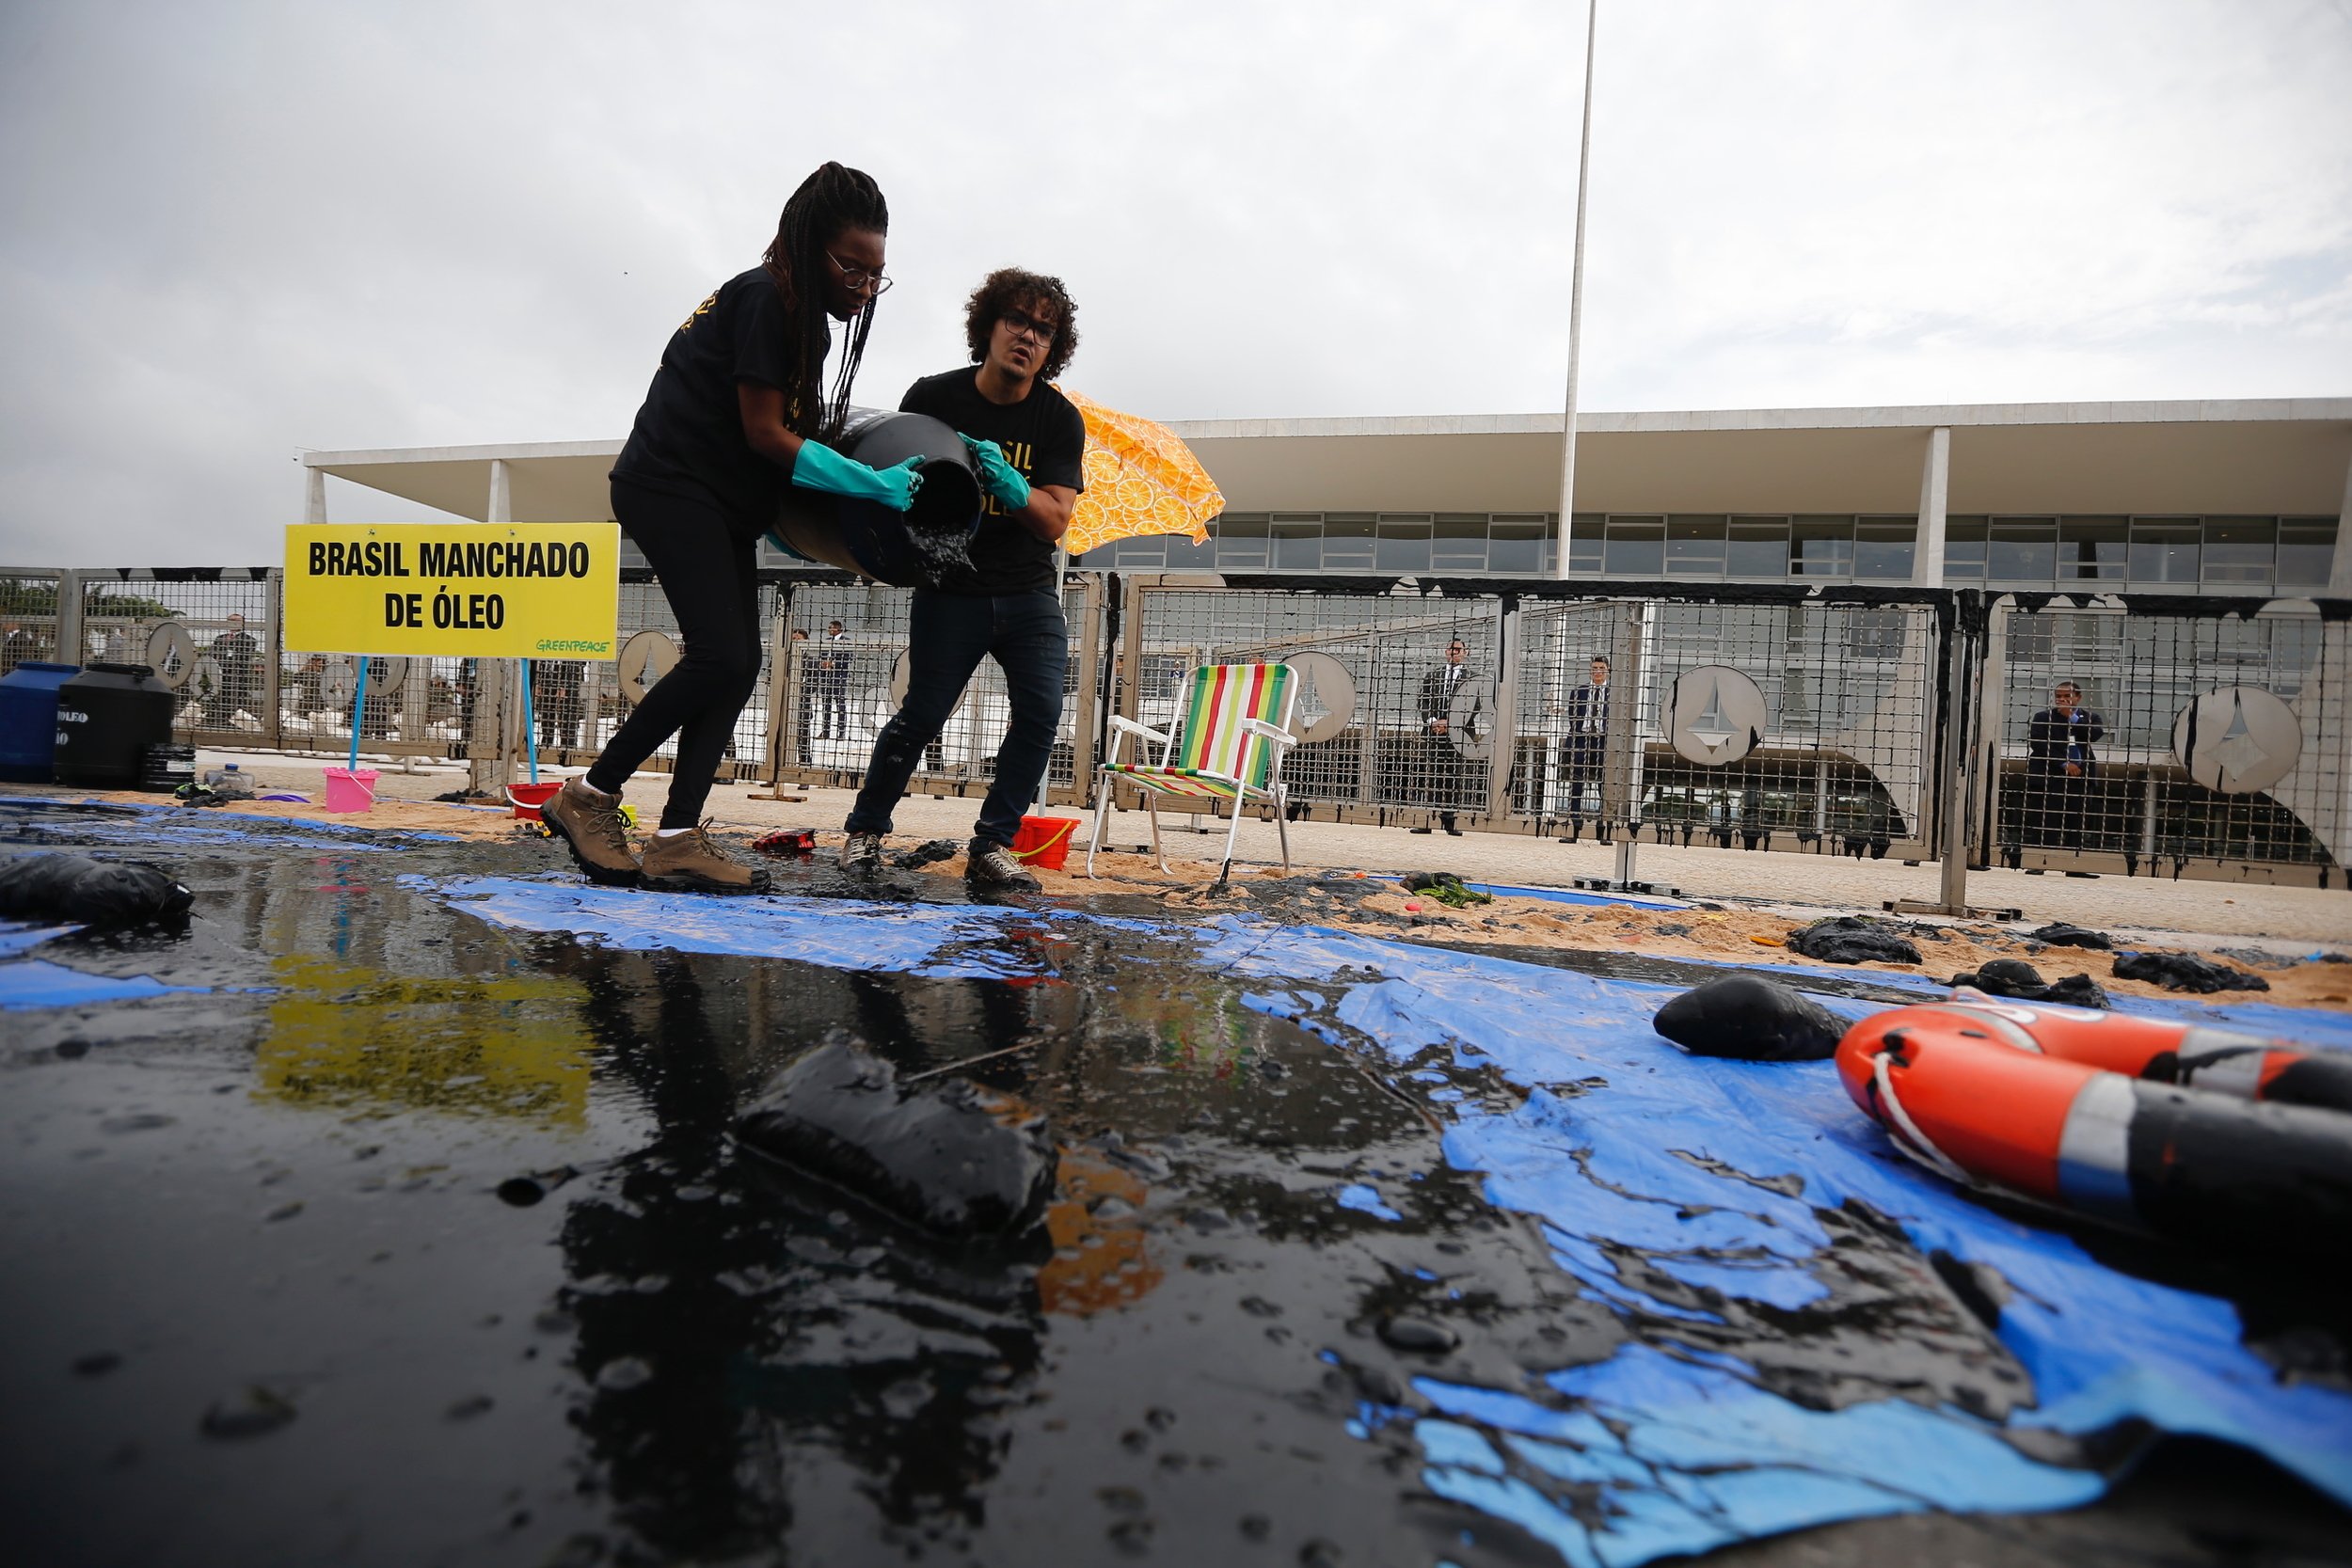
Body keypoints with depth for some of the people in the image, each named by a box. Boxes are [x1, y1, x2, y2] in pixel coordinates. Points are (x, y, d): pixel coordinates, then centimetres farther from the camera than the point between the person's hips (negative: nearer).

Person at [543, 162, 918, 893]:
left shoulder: (801, 314, 17)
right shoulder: (765, 298, -12)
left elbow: (792, 427, 14)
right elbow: (764, 433, -17)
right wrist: (872, 482, -19)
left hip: (723, 502, 10)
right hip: (671, 487, -10)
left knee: (739, 666, -2)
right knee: (720, 655, -19)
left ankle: (678, 840, -5)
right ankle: (590, 797, -3)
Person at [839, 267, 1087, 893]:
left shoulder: (1060, 419, -4)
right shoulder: (933, 396, -5)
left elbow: (1055, 521, -12)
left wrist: (1005, 480, -30)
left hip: (1029, 594, 2)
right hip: (951, 591, -1)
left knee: (1041, 715, -12)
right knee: (921, 717, -2)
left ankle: (990, 848, -1)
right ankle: (865, 830, 19)